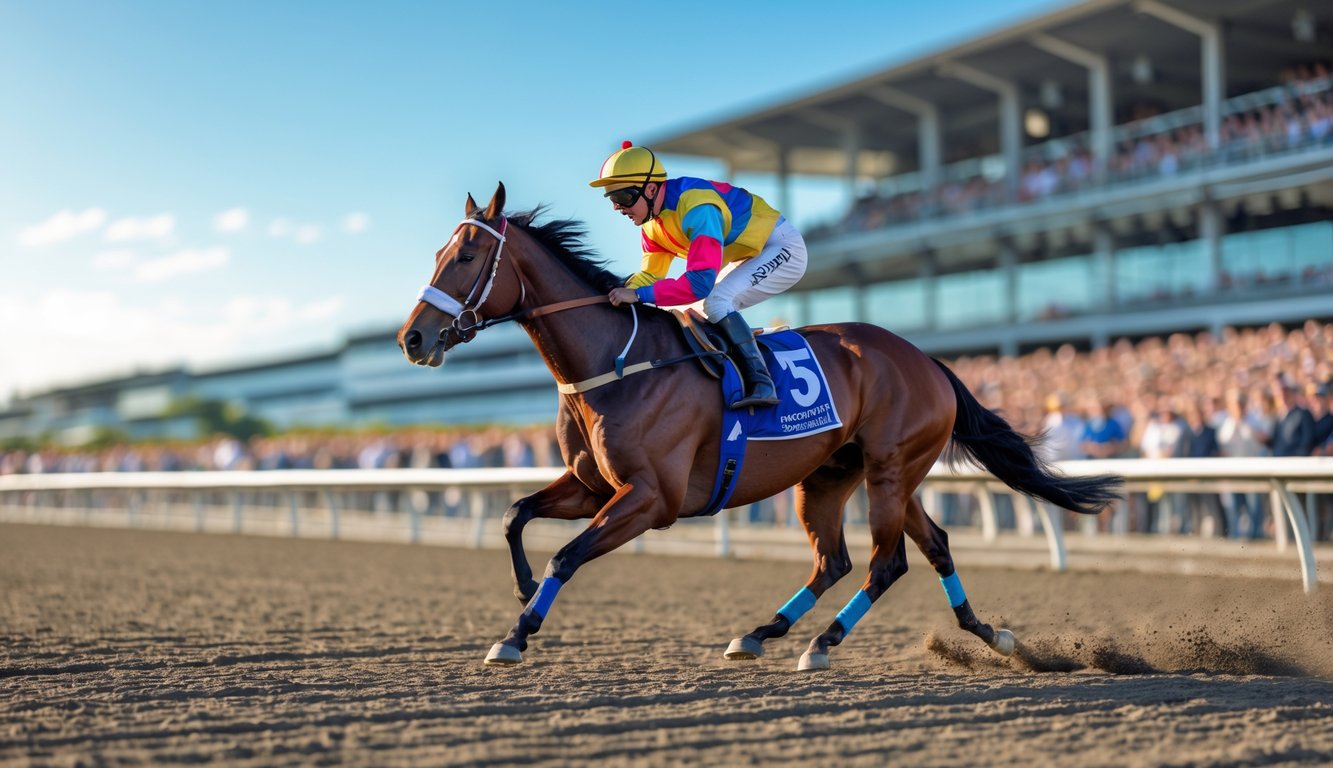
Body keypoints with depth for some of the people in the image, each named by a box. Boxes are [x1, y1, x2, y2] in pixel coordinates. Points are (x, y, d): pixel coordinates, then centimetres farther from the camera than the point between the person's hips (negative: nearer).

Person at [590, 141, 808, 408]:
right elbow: (650, 273, 2)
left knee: (716, 303, -26)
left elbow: (700, 281, -39)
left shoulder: (696, 207, -33)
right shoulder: (653, 222, -4)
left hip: (782, 248, -9)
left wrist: (639, 294, -40)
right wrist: (623, 289, -19)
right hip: (749, 255, 9)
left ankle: (762, 384, -26)